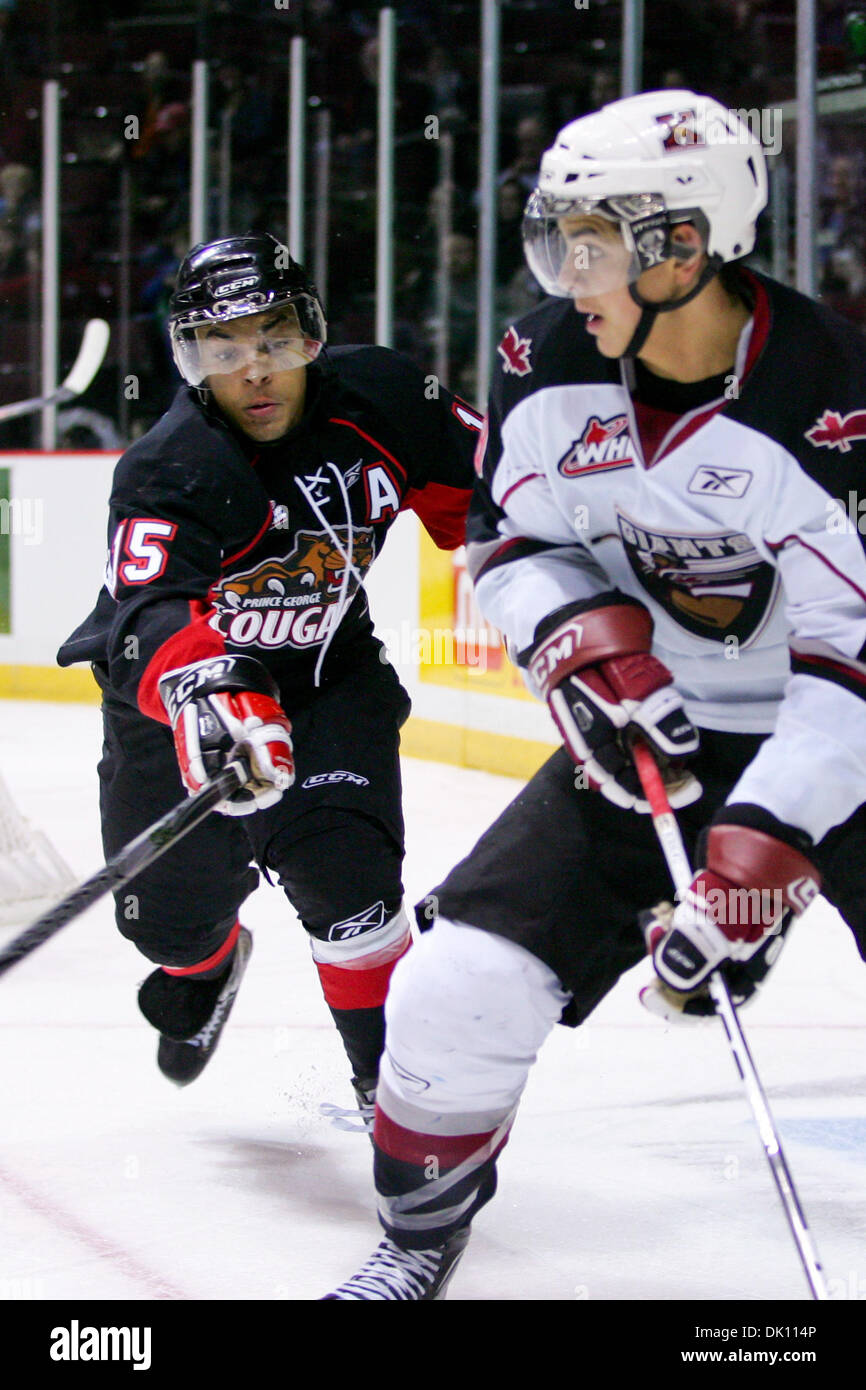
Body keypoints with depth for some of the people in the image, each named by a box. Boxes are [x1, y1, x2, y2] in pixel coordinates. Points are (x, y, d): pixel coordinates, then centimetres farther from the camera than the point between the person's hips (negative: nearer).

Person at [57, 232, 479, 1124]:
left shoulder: (377, 400, -17)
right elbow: (150, 615, -46)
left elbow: (473, 488, 3)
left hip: (328, 666, 1)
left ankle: (389, 1066, -8)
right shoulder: (167, 473, -30)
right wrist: (208, 693, -65)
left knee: (337, 860, -23)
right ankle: (206, 963, 47)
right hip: (177, 682, -1)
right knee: (166, 906, 9)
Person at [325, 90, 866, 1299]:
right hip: (650, 730, 4)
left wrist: (763, 852, -31)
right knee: (462, 980, -6)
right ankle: (423, 1229, 20)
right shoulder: (548, 364, -9)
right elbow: (510, 536, 5)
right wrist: (584, 640, -17)